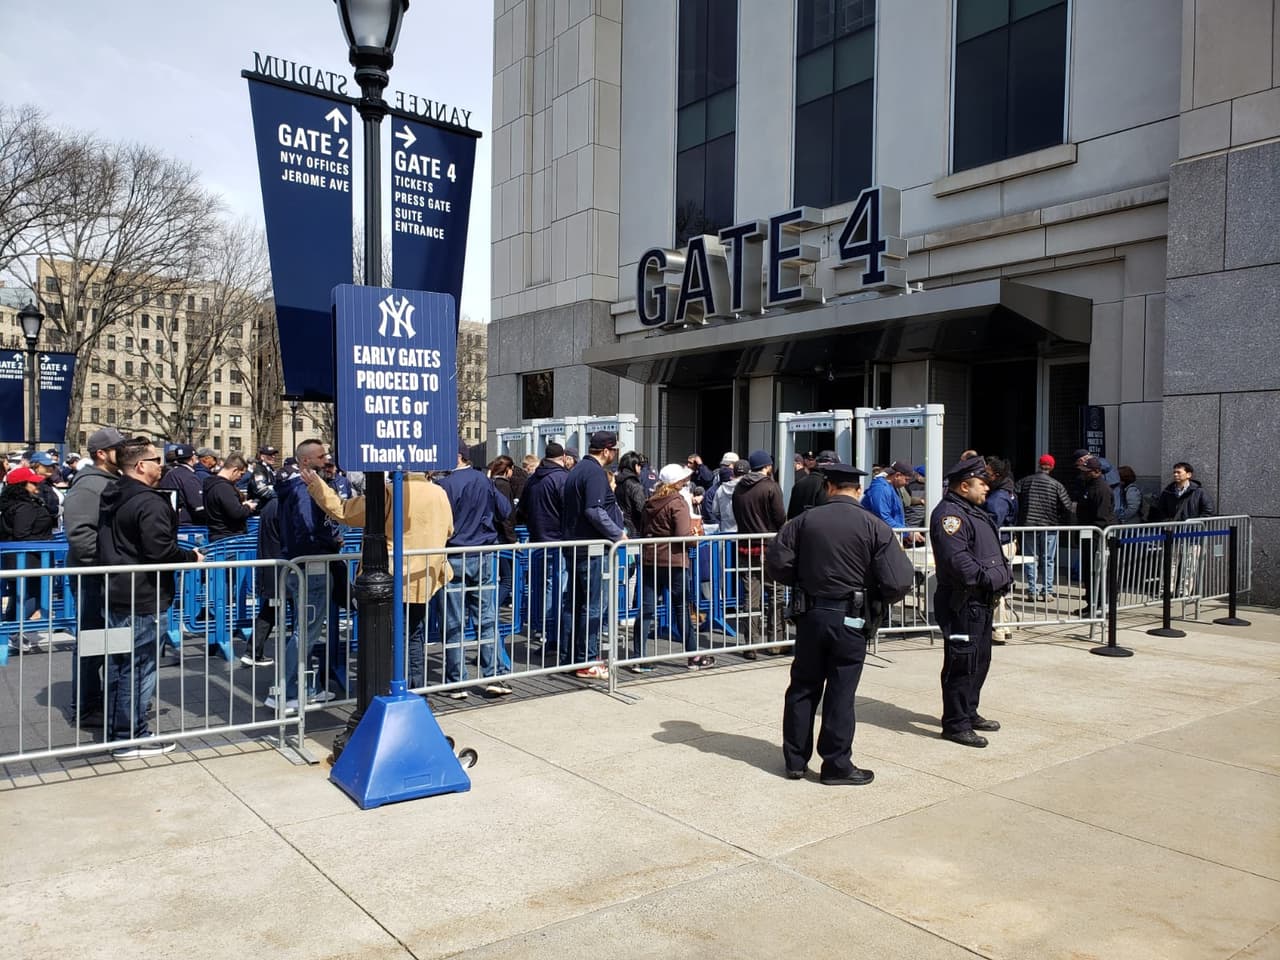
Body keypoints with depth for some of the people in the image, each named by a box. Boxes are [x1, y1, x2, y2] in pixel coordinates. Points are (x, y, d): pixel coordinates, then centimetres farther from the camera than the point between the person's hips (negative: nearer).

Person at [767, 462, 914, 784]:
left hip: (810, 614, 2)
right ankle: (837, 766, 15)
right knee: (840, 693, 6)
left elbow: (776, 564, -2)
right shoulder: (874, 526, -8)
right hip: (850, 619, -2)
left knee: (803, 688, 13)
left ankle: (795, 760, 21)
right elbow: (899, 581, -13)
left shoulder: (804, 521, -1)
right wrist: (875, 600, 7)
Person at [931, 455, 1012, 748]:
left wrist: (1004, 575, 7)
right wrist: (990, 579, -21)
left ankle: (969, 713, 32)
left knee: (980, 659, 19)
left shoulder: (975, 512, 18)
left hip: (982, 601, 11)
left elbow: (994, 551, 23)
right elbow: (957, 560, -27)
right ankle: (956, 724, 3)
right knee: (963, 663, -5)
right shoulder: (949, 514, -17)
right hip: (962, 602, -11)